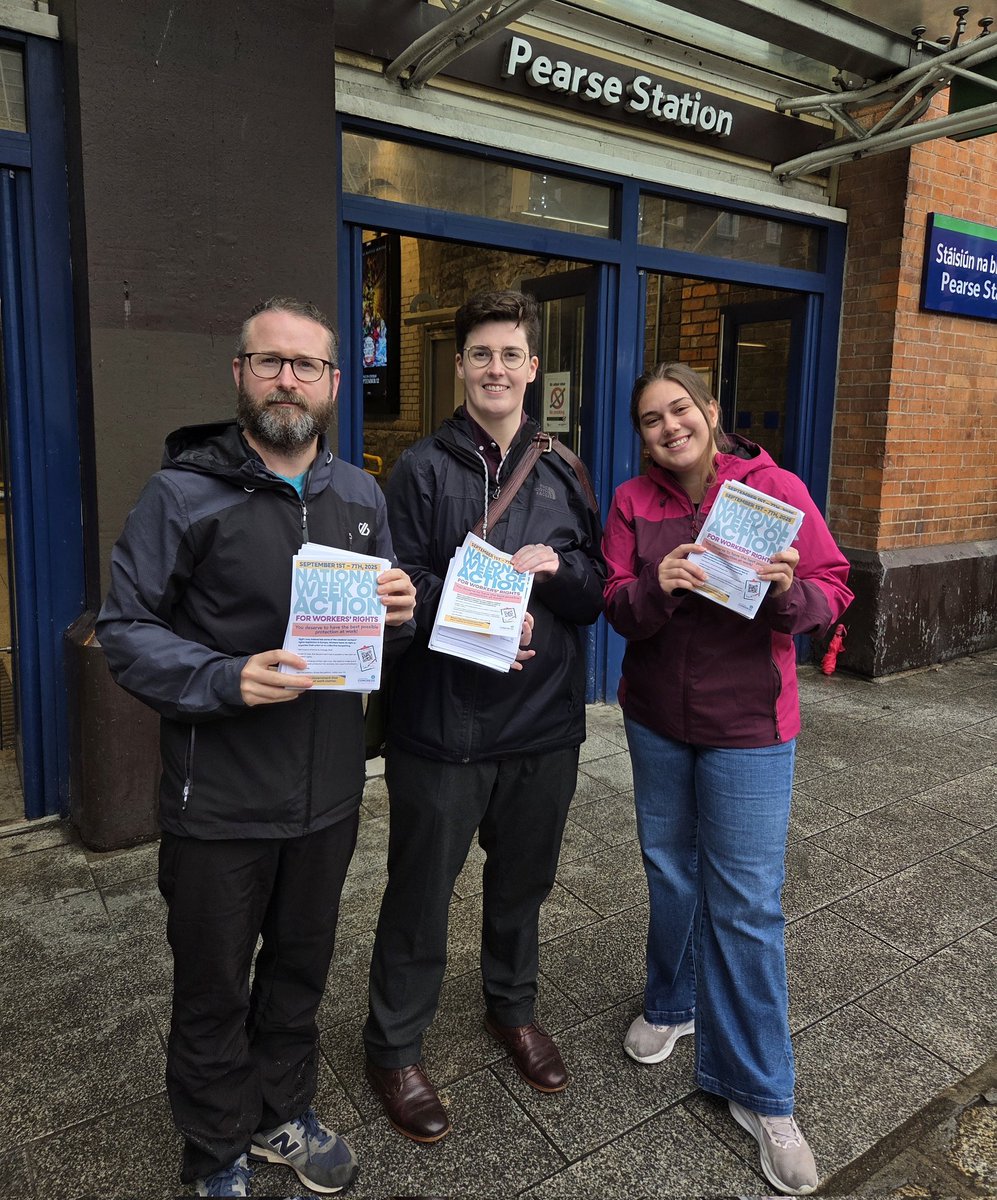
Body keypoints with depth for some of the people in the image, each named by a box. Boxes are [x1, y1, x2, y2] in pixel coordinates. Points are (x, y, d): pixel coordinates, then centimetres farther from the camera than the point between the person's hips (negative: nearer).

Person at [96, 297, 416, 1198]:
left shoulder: (361, 495, 6)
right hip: (220, 798, -4)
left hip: (329, 789, 5)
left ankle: (284, 1115, 47)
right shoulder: (183, 492, -9)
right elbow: (124, 630, -10)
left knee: (302, 968, 22)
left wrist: (401, 614, -9)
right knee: (215, 988, 15)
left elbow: (386, 635, 14)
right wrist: (225, 681, -25)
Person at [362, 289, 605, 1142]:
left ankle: (513, 1008, 47)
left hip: (544, 723, 4)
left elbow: (598, 595, 5)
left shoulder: (563, 474, 7)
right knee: (420, 894, 10)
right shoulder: (422, 470, -4)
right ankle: (394, 1048, 33)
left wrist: (556, 568, -16)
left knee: (522, 883, 22)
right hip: (441, 727, -3)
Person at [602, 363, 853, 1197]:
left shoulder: (777, 489, -8)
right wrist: (657, 587, -27)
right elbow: (620, 611, -6)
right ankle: (673, 1003, 45)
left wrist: (790, 590, -29)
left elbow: (833, 596, -7)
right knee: (670, 872, 19)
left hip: (748, 726, -3)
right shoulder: (632, 502, 0)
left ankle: (760, 1093, 20)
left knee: (747, 903, 2)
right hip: (656, 719, 3)